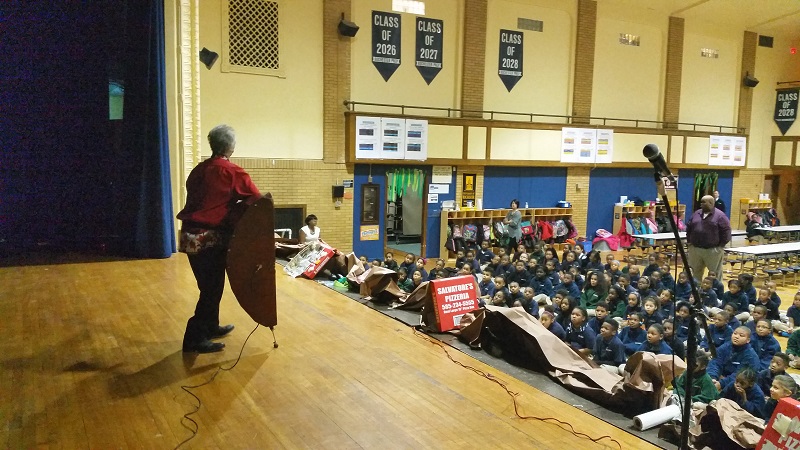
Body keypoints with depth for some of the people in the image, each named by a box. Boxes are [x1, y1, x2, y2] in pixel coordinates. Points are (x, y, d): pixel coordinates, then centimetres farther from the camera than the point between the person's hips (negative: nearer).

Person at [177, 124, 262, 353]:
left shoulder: (199, 169, 10)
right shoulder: (233, 172, -9)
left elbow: (196, 199, 11)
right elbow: (257, 199, -10)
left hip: (191, 234, 7)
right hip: (210, 237, -7)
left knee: (209, 284, 21)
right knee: (212, 286, 3)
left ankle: (211, 327, 35)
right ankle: (195, 338, 6)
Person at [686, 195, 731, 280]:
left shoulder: (720, 215, -7)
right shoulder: (696, 214, 10)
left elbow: (726, 231, -8)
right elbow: (689, 228, 18)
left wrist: (721, 245, -9)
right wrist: (689, 241, 11)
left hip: (713, 250, -5)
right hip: (695, 249, 5)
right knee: (695, 272, 15)